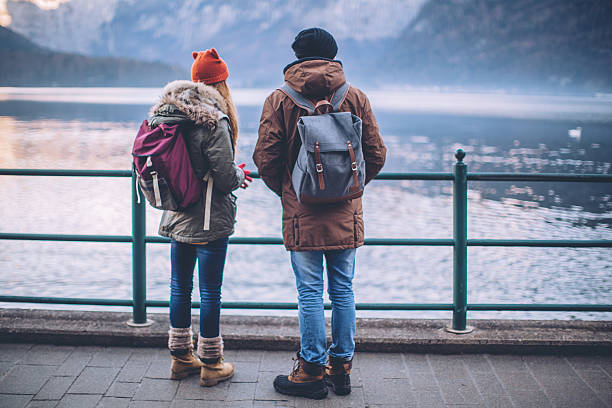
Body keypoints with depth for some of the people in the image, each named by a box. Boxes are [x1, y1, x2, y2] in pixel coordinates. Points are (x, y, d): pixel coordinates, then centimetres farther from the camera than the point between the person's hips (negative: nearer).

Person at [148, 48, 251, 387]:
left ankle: (181, 357, 27)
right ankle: (211, 365, 13)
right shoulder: (212, 120, -19)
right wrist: (241, 175, 4)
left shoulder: (164, 114, 4)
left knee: (180, 286, 15)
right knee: (210, 291, 3)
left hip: (176, 216, 7)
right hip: (209, 221, -7)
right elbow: (225, 178, -19)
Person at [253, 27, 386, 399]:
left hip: (302, 215, -2)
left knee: (310, 293, 3)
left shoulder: (279, 100, -3)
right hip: (346, 215, 2)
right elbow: (377, 155, 3)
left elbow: (266, 159, -5)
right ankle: (342, 367, 19)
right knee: (343, 289, 12)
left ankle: (312, 371, 10)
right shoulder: (355, 98, 2)